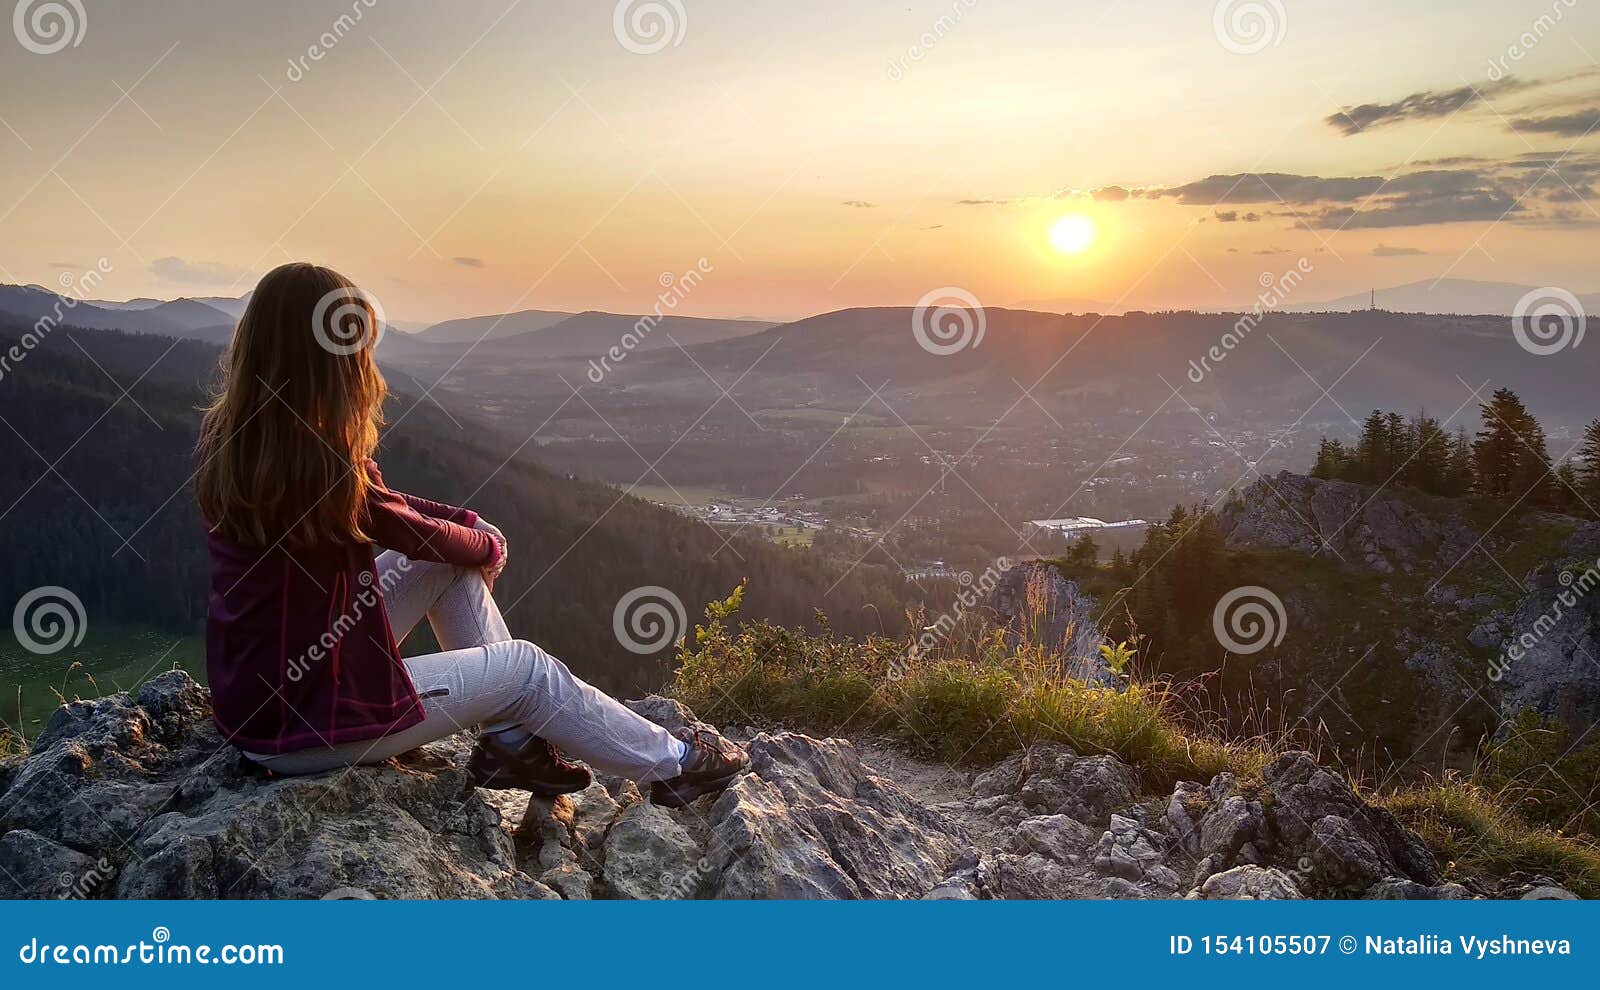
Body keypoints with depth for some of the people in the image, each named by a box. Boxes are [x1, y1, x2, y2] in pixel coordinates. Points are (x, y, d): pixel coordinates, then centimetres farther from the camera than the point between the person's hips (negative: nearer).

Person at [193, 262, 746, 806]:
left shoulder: (228, 435, -2)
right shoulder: (316, 460, -28)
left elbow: (375, 504, 8)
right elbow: (416, 533, -10)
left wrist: (471, 525, 2)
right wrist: (487, 545, 10)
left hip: (249, 693, 8)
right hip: (300, 728, -8)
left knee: (452, 562, 13)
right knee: (526, 668, 4)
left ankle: (509, 742, 19)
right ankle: (673, 766, 22)